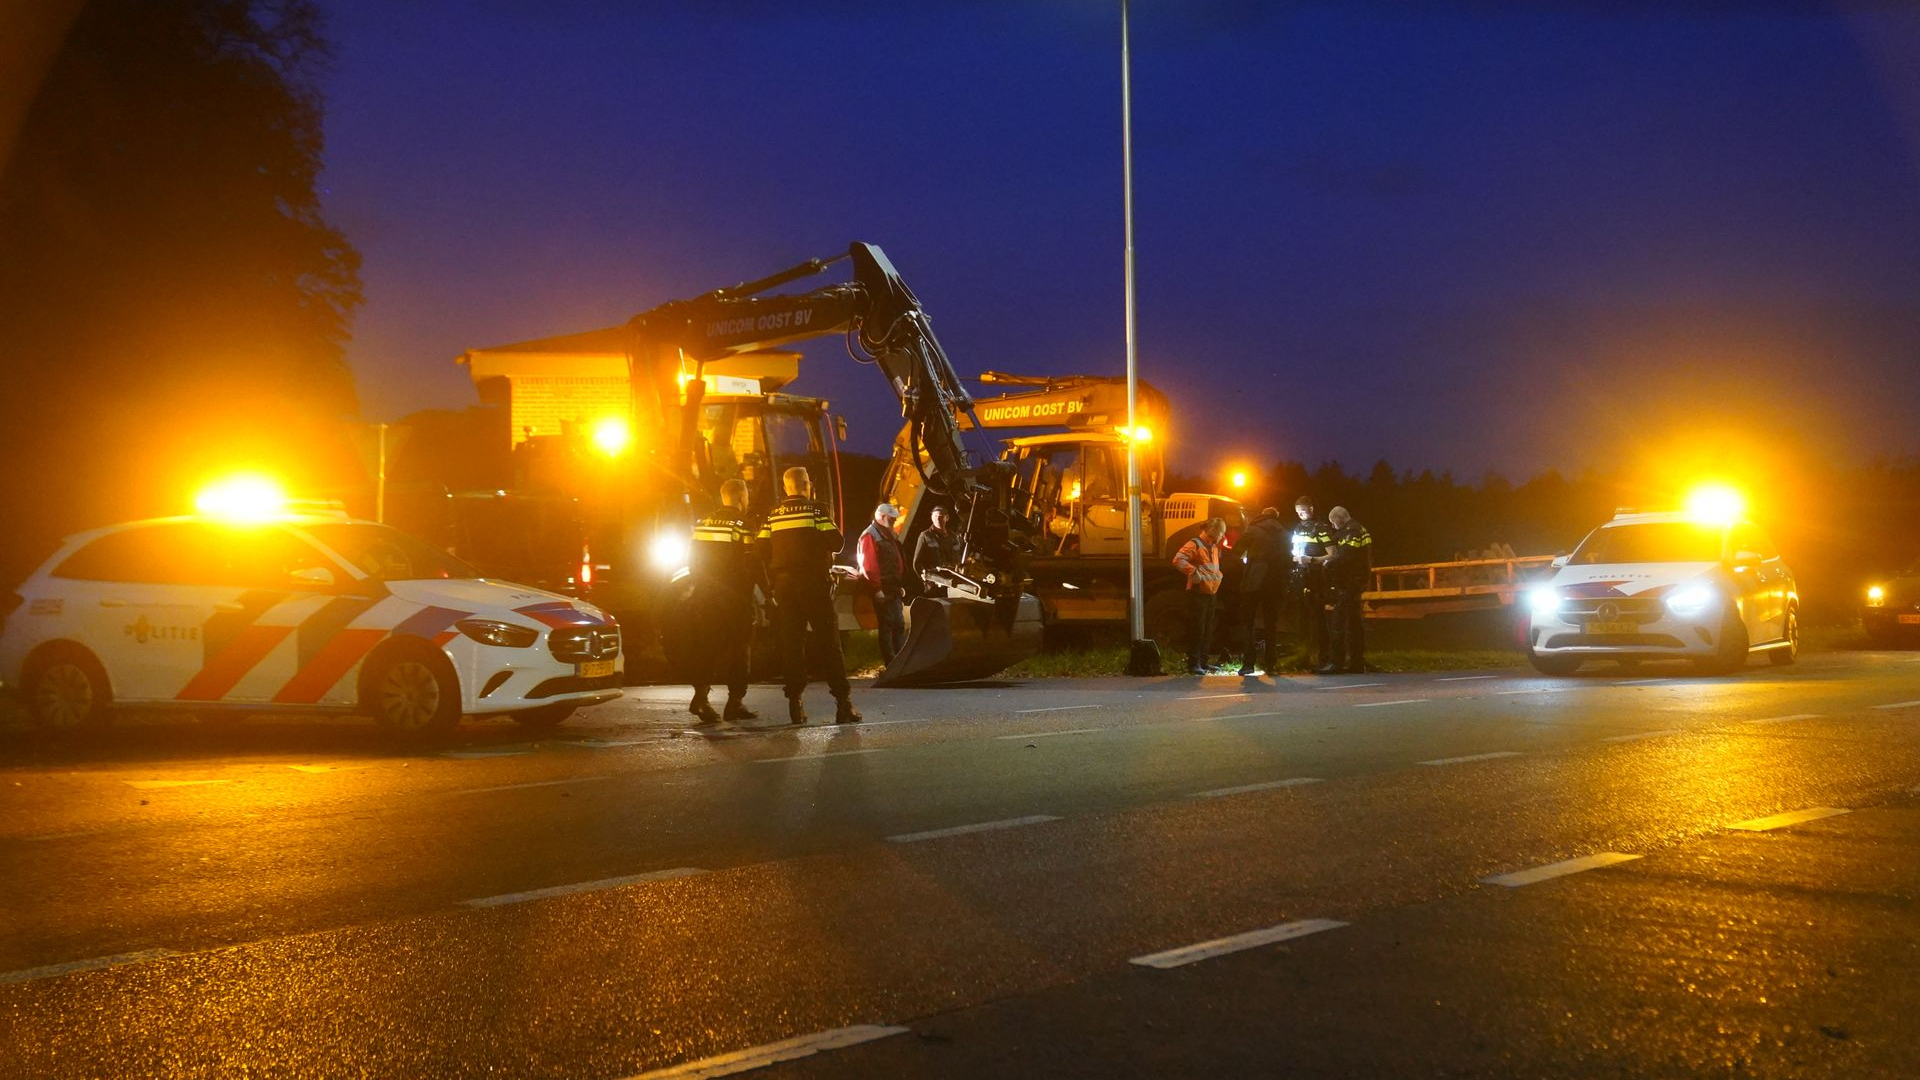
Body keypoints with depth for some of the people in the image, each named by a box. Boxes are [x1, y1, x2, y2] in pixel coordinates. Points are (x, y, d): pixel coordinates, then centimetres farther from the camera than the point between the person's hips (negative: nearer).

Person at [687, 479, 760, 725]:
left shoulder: (702, 523, 10)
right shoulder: (742, 525, -9)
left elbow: (693, 562, 13)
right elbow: (752, 565, -12)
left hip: (705, 596, 5)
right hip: (735, 597, -5)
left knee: (707, 646, 9)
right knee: (737, 647, 3)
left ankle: (701, 695, -3)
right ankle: (735, 702, 4)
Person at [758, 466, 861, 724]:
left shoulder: (772, 516, 7)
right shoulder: (815, 510, -5)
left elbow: (763, 551, 5)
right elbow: (835, 543, -9)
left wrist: (773, 582, 13)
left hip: (784, 585, 4)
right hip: (814, 584, -3)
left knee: (791, 644, 7)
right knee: (828, 643, -2)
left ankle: (795, 703, 4)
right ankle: (843, 701, -7)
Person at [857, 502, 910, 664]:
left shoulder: (890, 535, 19)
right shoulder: (870, 536, -11)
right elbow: (869, 566, -19)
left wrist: (901, 585, 19)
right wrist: (877, 589, -22)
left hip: (894, 590, 9)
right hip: (883, 591, -9)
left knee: (899, 625, 11)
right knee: (886, 626, -5)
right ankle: (891, 664, -3)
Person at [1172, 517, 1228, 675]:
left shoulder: (1214, 547, 18)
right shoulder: (1194, 544, -10)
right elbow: (1178, 560, -23)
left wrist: (1217, 577, 16)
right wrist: (1195, 573, -24)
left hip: (1211, 593, 9)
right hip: (1198, 593, -9)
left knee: (1208, 630, 12)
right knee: (1197, 629, -9)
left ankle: (1203, 662, 20)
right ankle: (1194, 664, -8)